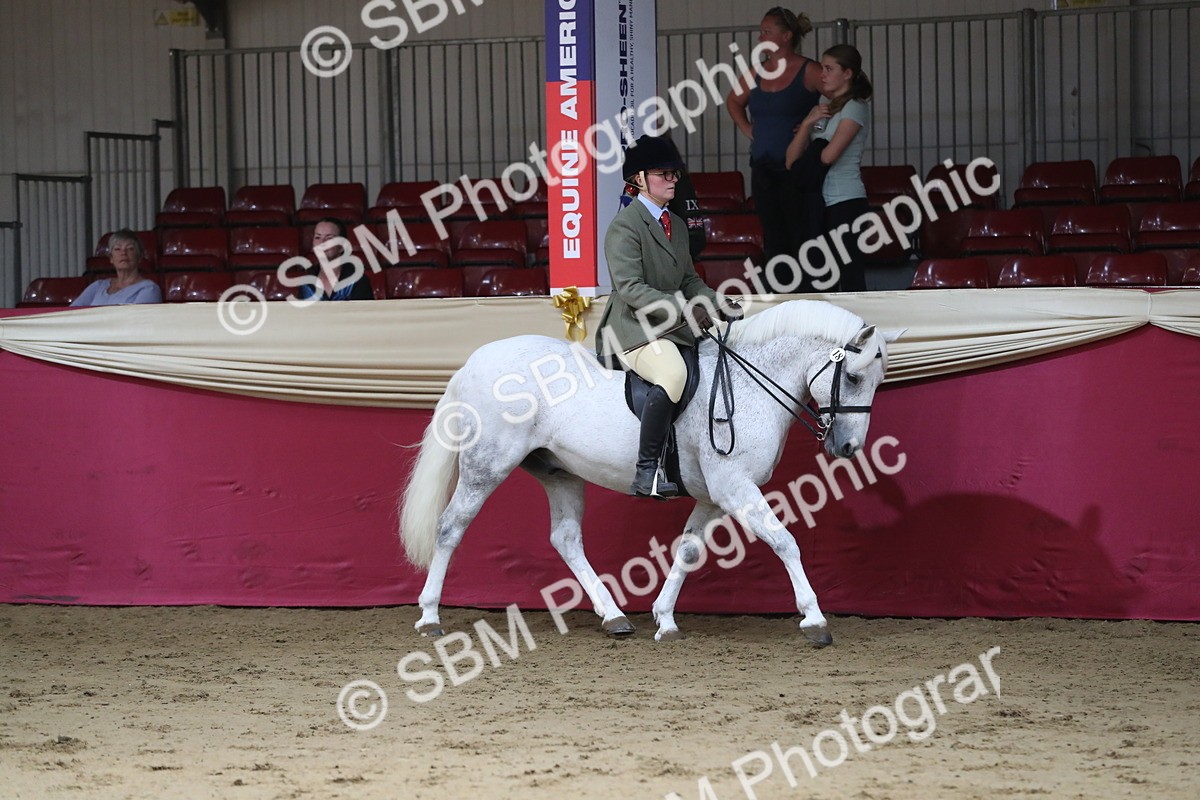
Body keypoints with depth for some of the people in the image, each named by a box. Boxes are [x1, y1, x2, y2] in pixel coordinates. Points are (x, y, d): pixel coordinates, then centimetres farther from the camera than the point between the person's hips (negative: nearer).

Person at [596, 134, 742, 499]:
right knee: (674, 374, -37)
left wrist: (725, 309, 3)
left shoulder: (677, 225, 19)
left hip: (673, 330, 10)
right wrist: (683, 309, -27)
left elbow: (690, 282, 21)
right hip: (633, 329, -10)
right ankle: (647, 471, -37)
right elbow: (630, 288, -20)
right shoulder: (626, 224, -10)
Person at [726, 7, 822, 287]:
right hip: (763, 169, 6)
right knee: (774, 241, 7)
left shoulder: (808, 72, -7)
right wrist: (747, 128, 16)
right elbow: (734, 101, 31)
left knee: (802, 241, -8)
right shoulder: (758, 73, 12)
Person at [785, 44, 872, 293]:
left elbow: (828, 156, -13)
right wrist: (807, 124, -1)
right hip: (821, 202, 8)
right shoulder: (822, 110, 18)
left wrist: (804, 160, 8)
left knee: (850, 276, -10)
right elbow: (792, 161, 12)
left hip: (845, 202, -8)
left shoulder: (855, 108, -4)